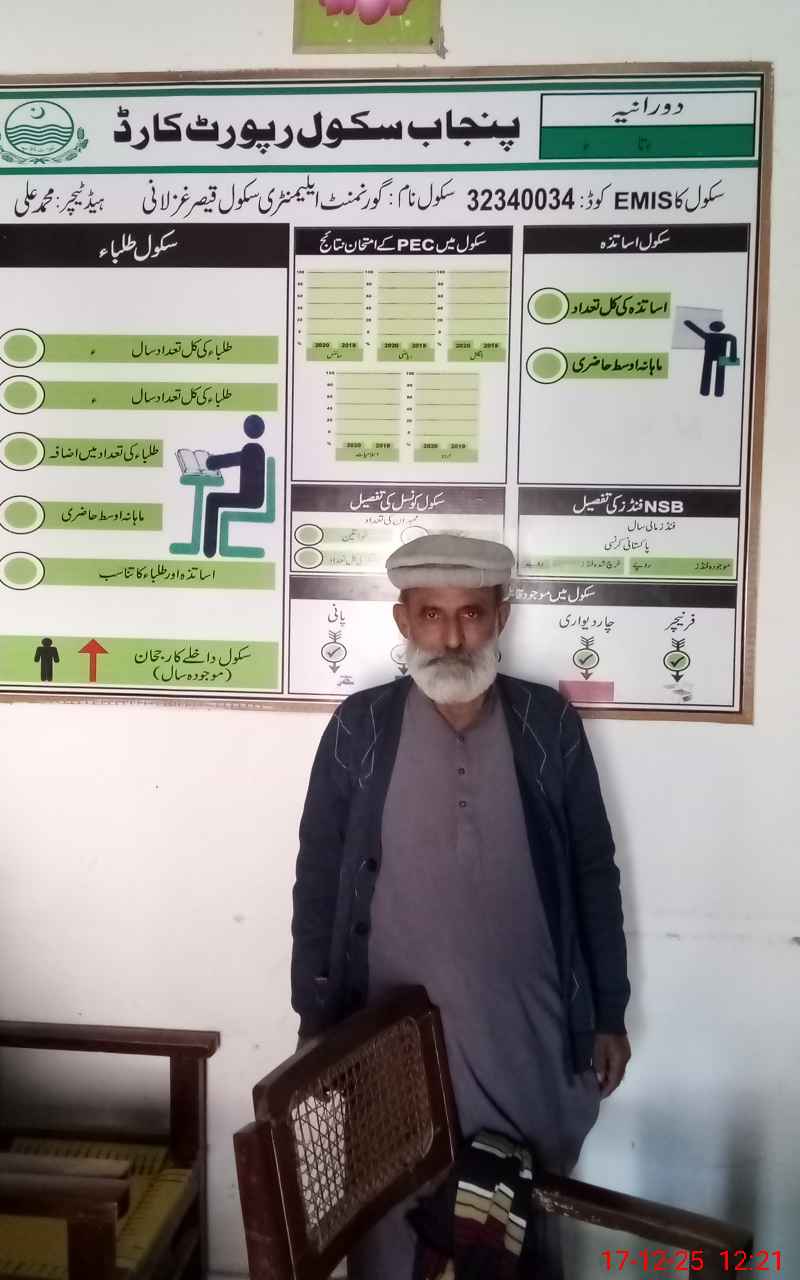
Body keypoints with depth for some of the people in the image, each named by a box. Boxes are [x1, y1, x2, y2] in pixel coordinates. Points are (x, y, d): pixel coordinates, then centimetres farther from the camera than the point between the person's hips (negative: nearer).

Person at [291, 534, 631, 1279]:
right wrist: (316, 1023, 0)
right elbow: (318, 880, -2)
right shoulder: (360, 728, -8)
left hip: (527, 1032, 1)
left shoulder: (549, 725, -5)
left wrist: (608, 1014, 4)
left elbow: (593, 872, 2)